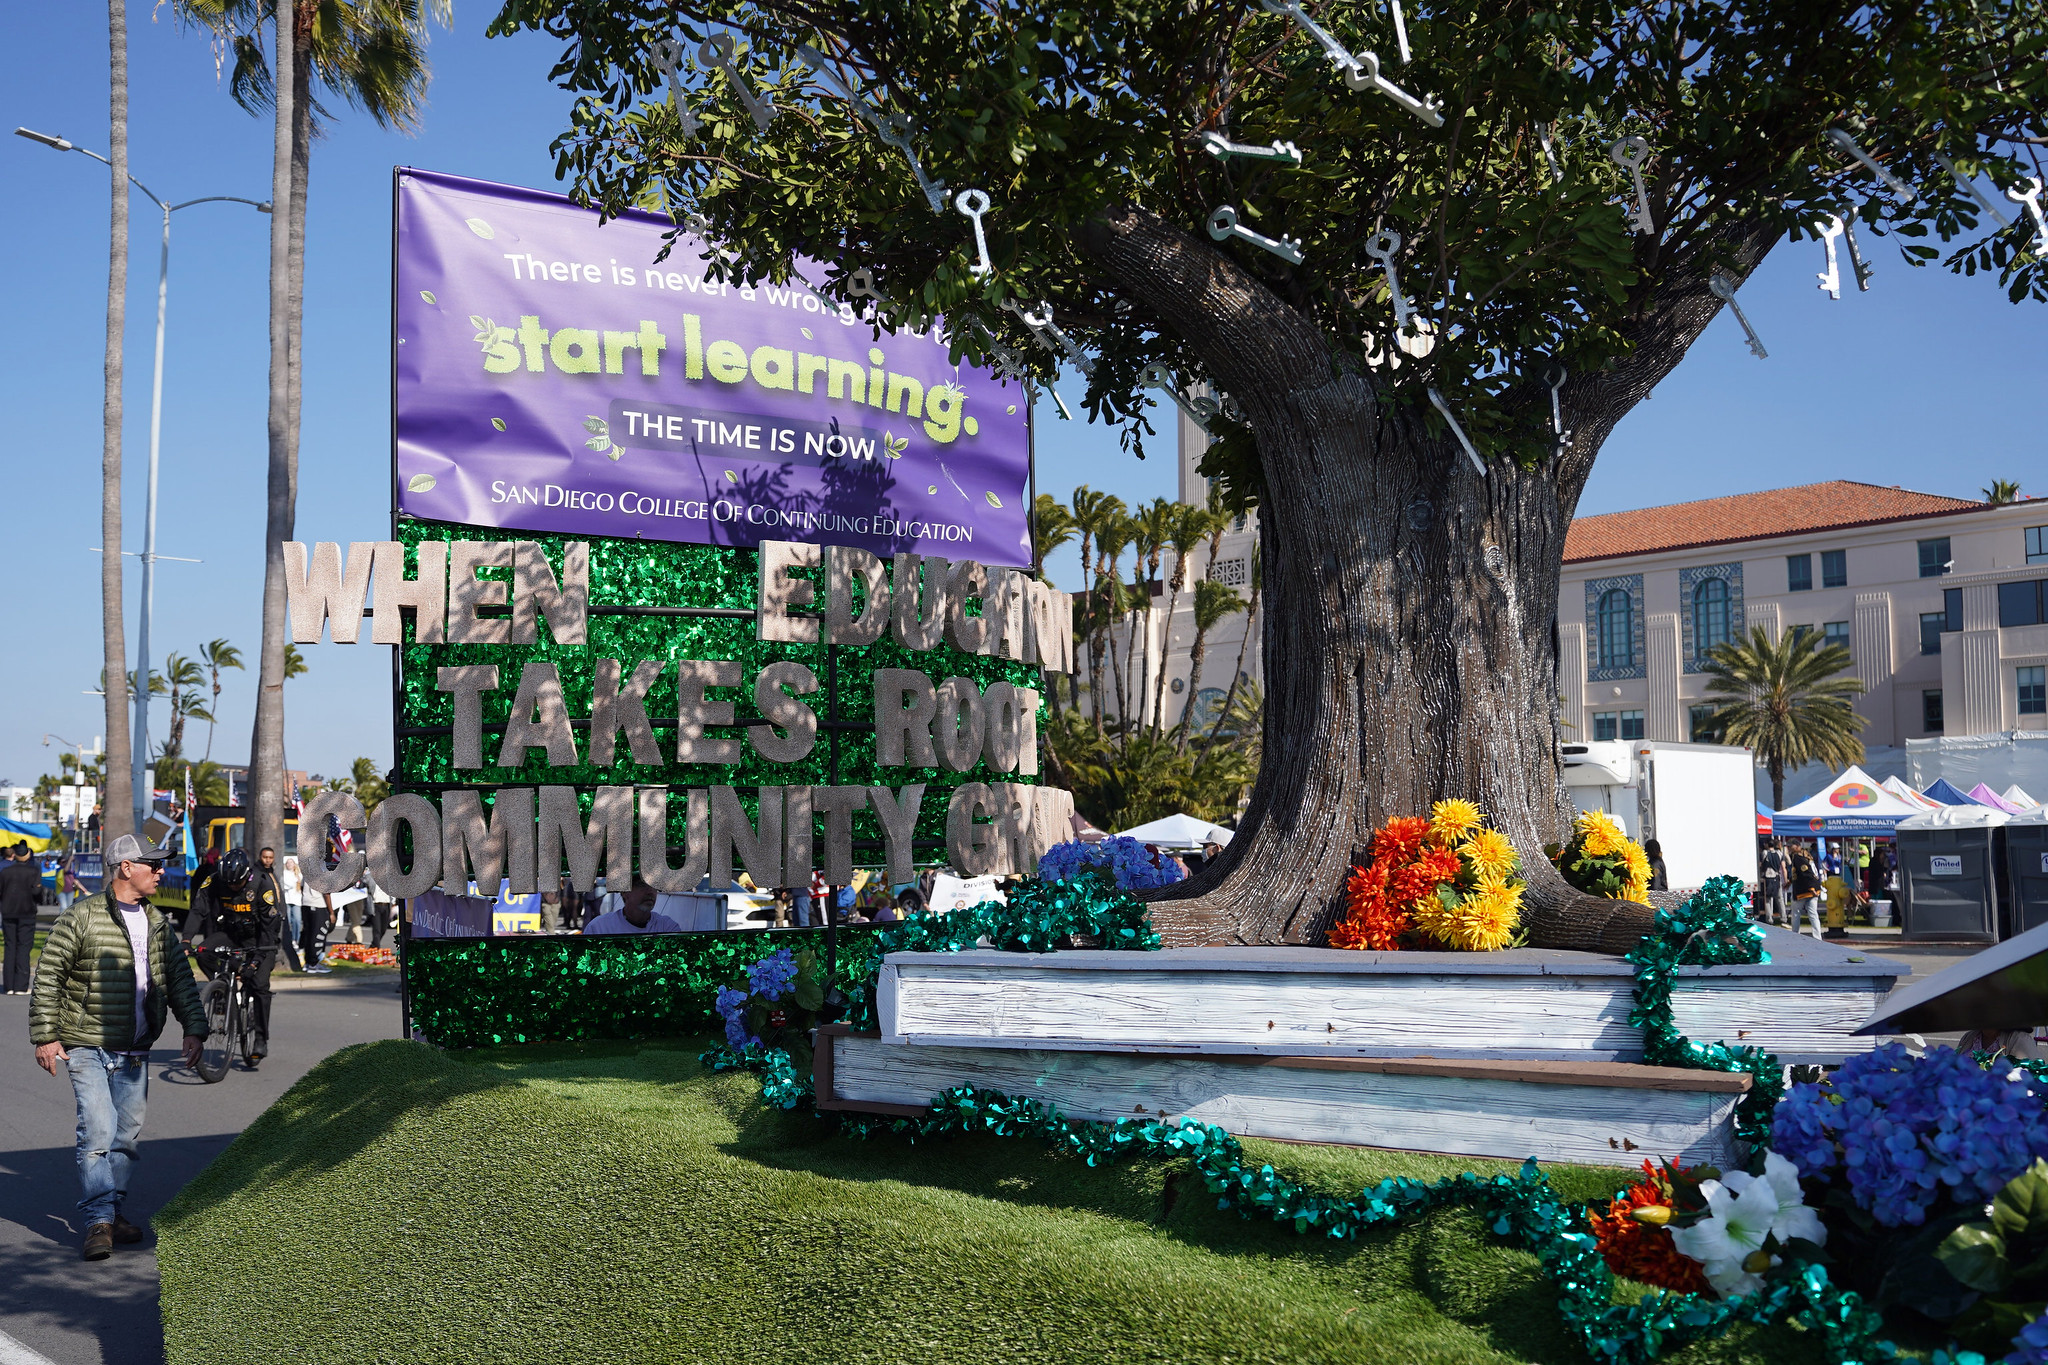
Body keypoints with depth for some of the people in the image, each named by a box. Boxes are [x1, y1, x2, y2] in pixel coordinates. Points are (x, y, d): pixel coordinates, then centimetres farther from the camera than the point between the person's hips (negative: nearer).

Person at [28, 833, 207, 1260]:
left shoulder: (158, 925, 10)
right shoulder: (80, 919, -8)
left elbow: (180, 980, 15)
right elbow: (48, 979, -6)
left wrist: (194, 1029, 7)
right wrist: (45, 1036, -10)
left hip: (135, 1054, 6)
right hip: (86, 1049, -6)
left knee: (127, 1134, 9)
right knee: (97, 1132, -12)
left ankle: (111, 1209, 22)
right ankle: (99, 1221, -9)